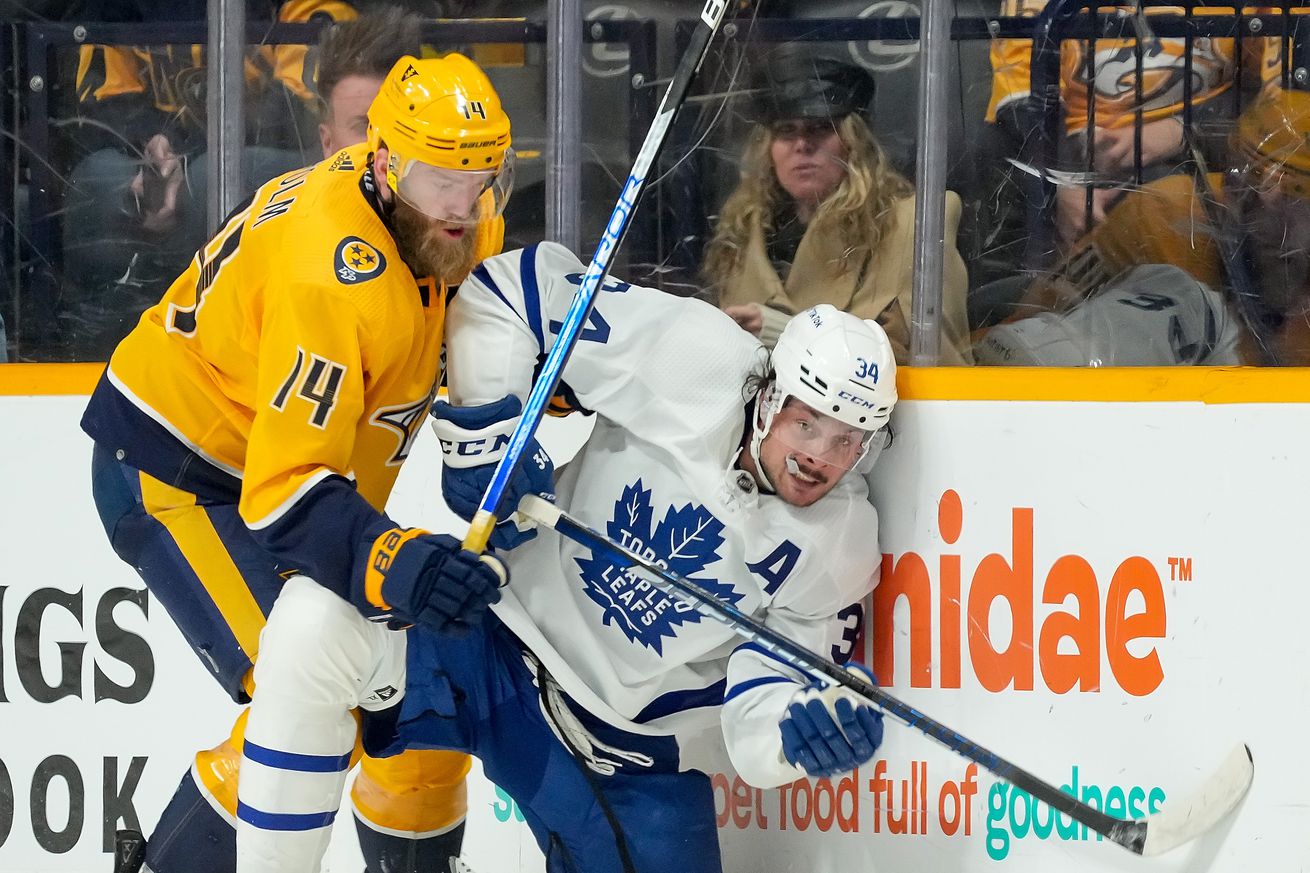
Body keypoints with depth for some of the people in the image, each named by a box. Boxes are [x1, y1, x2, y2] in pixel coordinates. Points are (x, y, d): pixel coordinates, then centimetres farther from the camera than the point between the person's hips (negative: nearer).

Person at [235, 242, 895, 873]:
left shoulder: (840, 542, -6)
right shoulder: (696, 362, -13)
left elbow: (763, 711, -8)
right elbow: (513, 287, -8)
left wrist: (803, 735, -31)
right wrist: (482, 435, -14)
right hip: (500, 645, -3)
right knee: (318, 618, -29)